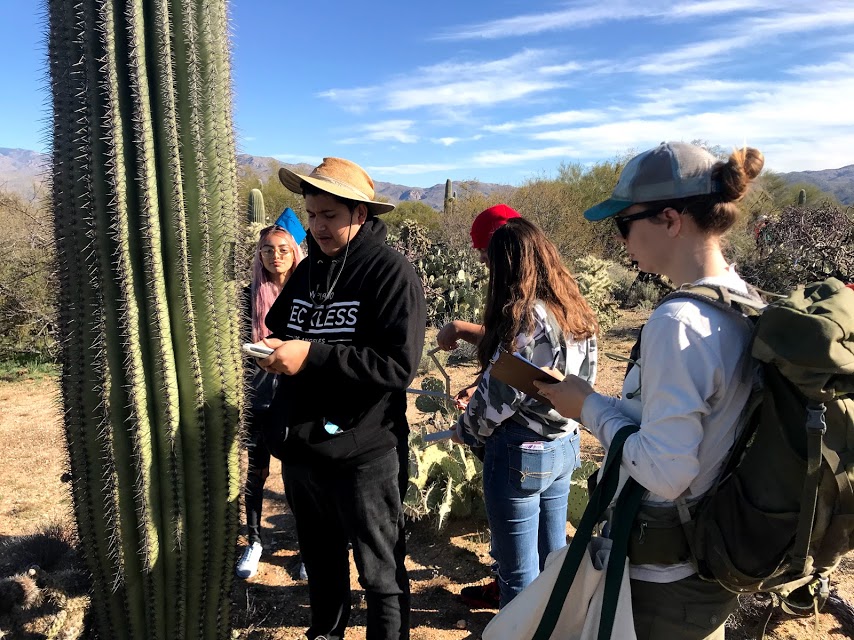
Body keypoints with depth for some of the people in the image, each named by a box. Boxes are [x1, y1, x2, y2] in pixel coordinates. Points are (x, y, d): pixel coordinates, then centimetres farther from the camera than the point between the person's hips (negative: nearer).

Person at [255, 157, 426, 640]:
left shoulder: (392, 272, -15)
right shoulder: (308, 270, 8)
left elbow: (399, 365, -24)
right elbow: (280, 327, 18)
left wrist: (312, 355, -27)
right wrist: (271, 349, -4)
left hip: (364, 454, -7)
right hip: (303, 447, 7)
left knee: (382, 574, 12)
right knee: (320, 561, 27)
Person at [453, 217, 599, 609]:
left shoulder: (526, 317, -22)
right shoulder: (579, 315, 4)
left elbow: (498, 393, -19)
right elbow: (583, 383, 10)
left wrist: (466, 430, -1)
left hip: (520, 453, -8)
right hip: (565, 445, 9)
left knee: (519, 569, 9)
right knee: (553, 556, 23)